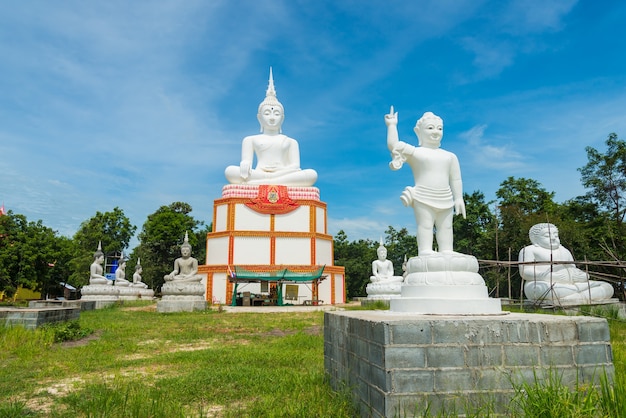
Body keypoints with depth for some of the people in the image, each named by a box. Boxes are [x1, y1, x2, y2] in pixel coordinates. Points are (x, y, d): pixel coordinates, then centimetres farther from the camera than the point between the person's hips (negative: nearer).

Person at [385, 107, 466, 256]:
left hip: (445, 200, 5)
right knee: (425, 225, -10)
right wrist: (392, 125, -2)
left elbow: (456, 180, 15)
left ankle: (447, 253, 7)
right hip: (423, 199, -5)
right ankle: (425, 252, -11)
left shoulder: (450, 156, 16)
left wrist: (459, 198, 9)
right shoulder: (415, 153, 3)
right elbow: (393, 144, -9)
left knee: (445, 227, 4)